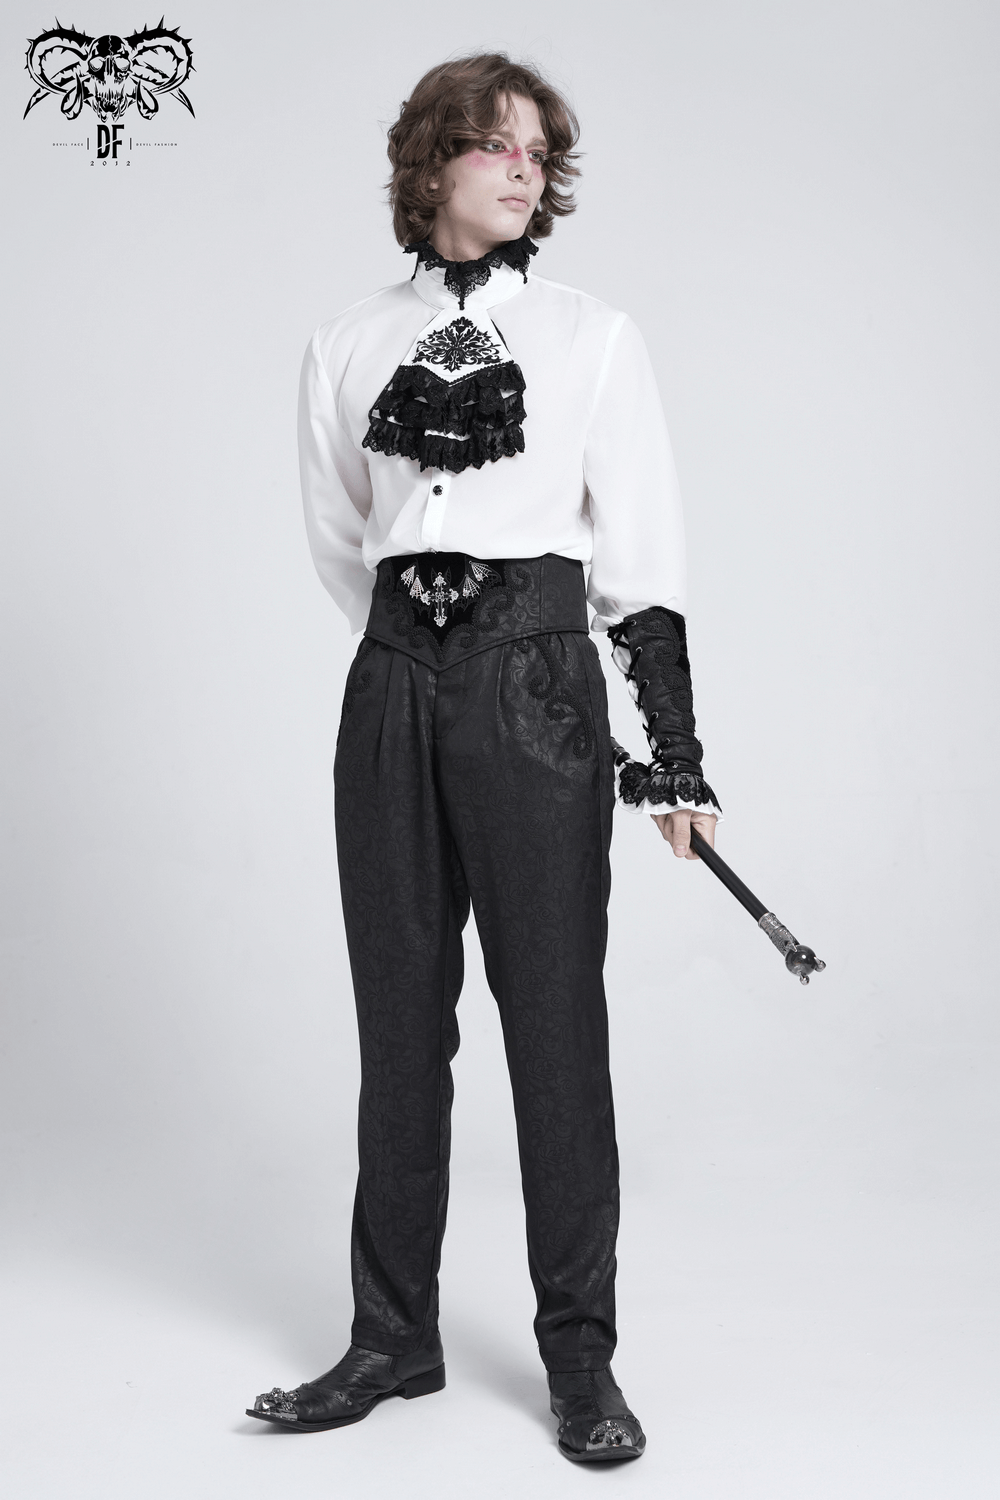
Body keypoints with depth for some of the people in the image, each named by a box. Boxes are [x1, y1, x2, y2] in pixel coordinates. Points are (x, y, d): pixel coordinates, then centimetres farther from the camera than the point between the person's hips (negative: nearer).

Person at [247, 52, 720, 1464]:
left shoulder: (595, 338, 5)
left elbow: (643, 551, 2)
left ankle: (580, 1350, 11)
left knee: (554, 1014, -2)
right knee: (401, 1017, 8)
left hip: (539, 680, -2)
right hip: (396, 686, 3)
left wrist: (675, 746, -2)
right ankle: (395, 1334, 20)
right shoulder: (347, 347, 10)